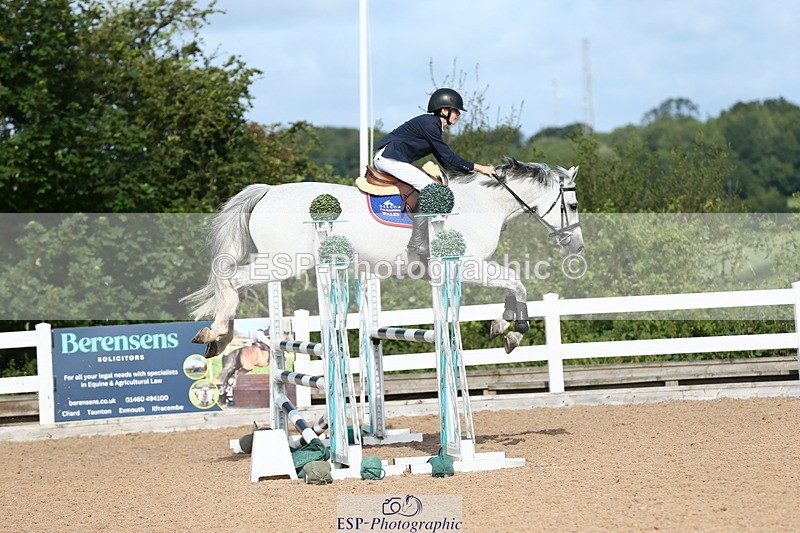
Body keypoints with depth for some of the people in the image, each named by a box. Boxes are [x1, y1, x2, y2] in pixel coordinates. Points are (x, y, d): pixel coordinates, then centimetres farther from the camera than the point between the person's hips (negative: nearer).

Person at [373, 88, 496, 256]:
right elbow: (448, 158, -17)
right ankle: (416, 243, -18)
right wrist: (479, 168, -14)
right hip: (388, 157, -11)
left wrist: (475, 168, 12)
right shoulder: (429, 124, -15)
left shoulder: (434, 125, 16)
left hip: (387, 158, 11)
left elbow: (445, 161, 18)